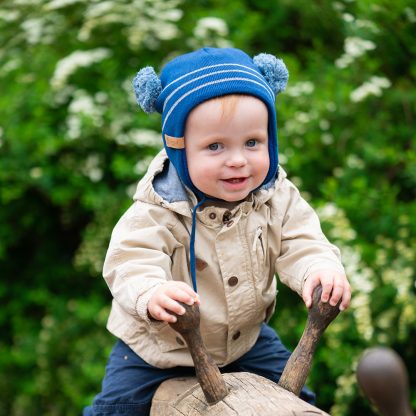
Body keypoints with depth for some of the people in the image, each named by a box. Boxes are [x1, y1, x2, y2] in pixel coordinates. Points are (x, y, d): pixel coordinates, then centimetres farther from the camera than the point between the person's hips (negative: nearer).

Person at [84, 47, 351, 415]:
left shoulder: (276, 198, -14)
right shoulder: (158, 210, -27)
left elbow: (300, 243, -16)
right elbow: (130, 263, -33)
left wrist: (321, 269, -41)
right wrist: (151, 293, -58)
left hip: (246, 336, 3)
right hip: (161, 345, -3)